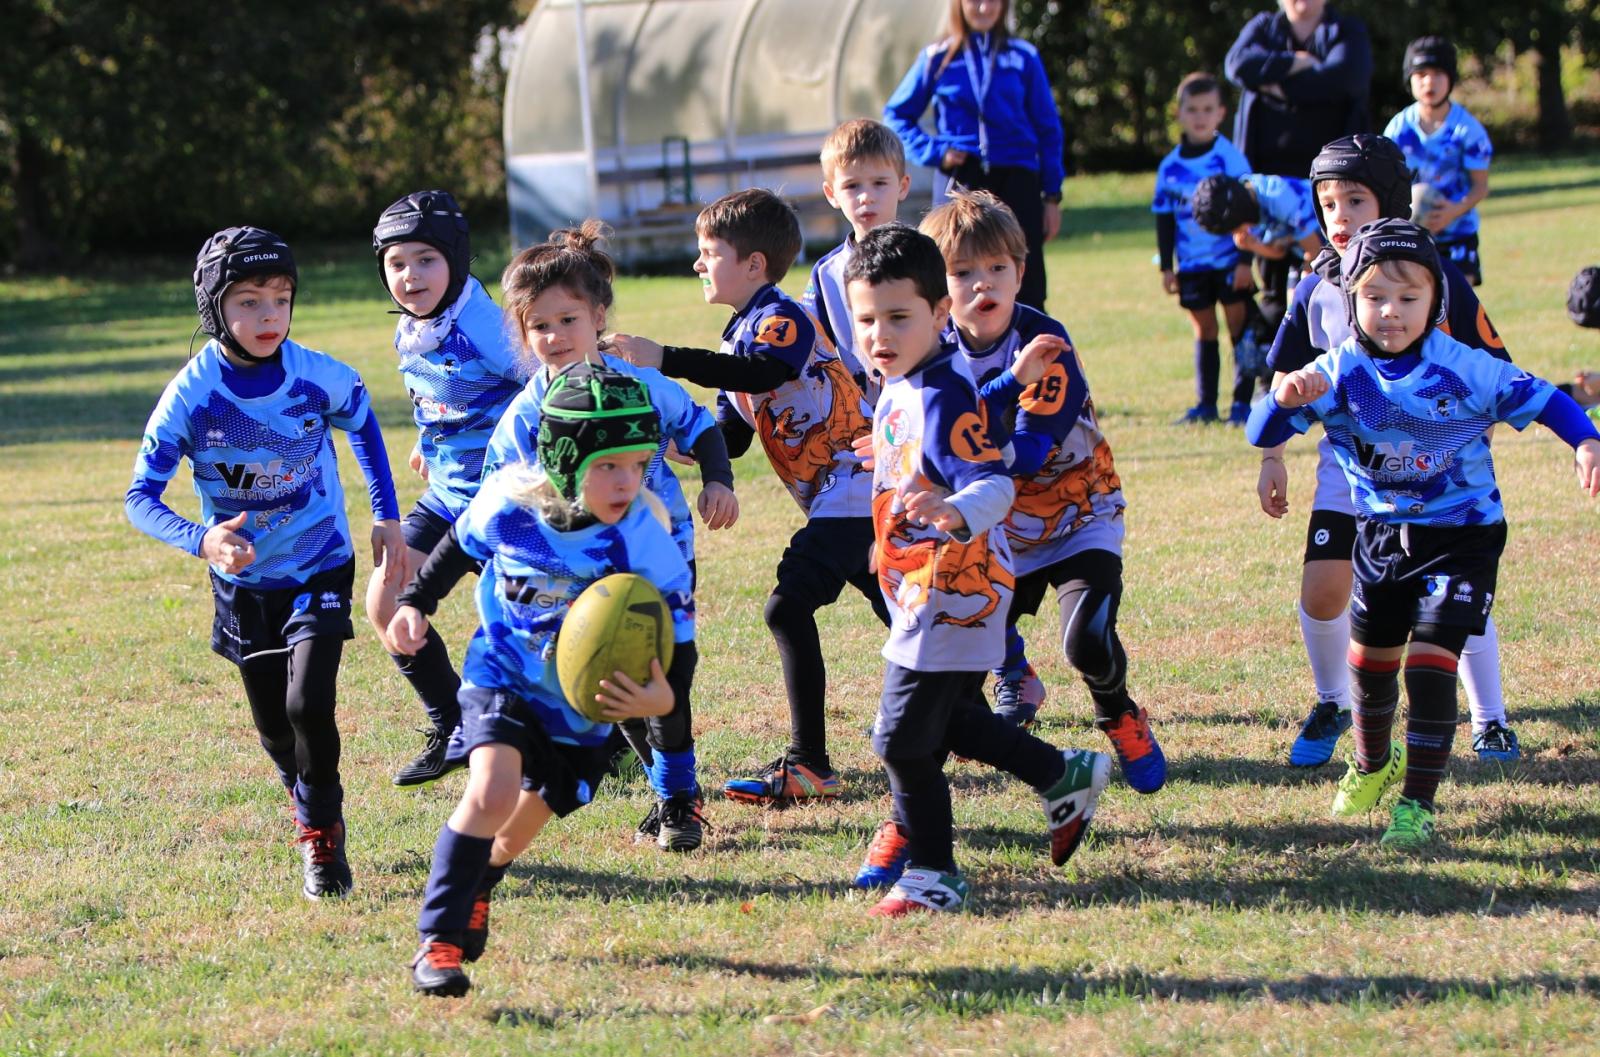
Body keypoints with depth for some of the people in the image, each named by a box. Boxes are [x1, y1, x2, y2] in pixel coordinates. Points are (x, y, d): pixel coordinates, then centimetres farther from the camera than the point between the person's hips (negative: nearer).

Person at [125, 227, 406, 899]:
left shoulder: (319, 377, -17)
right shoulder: (190, 396, -21)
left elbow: (362, 424, 7)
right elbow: (140, 499, -19)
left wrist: (387, 517, 5)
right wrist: (201, 540, -38)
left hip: (320, 569, -1)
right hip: (243, 584, 1)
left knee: (309, 703, -17)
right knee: (274, 724, 11)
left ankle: (322, 833, 7)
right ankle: (310, 804, 43)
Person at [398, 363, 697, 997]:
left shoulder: (641, 538, -24)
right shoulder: (508, 504, -18)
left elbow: (676, 634, -19)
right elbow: (461, 546, 7)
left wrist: (664, 695, -38)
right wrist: (417, 603, 9)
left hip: (583, 706, 1)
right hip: (502, 677, -1)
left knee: (517, 832, 15)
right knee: (492, 794, -27)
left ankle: (475, 889, 51)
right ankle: (438, 939, -18)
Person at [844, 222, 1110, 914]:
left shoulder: (943, 400, -23)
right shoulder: (897, 391, 6)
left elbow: (994, 486, -34)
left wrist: (952, 511, -54)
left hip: (949, 594, -10)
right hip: (929, 589, 10)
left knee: (905, 739, -4)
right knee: (950, 722, 22)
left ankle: (932, 876, 7)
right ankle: (1066, 777, 34)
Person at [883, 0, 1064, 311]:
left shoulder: (1022, 57, 4)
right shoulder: (938, 58, 4)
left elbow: (1048, 129, 7)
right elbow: (896, 115, 12)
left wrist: (1052, 196, 4)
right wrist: (934, 152, -3)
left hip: (1016, 182, 0)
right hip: (962, 180, 0)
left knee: (1027, 289, -6)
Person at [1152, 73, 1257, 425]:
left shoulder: (1230, 158, -6)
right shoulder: (1170, 166, 4)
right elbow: (1164, 218, 11)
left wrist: (1245, 260, -9)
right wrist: (1166, 266, 8)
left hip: (1230, 261, -3)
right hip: (1191, 264, 3)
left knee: (1239, 326, -2)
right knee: (1203, 331, 9)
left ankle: (1242, 401, 2)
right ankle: (1206, 403, 13)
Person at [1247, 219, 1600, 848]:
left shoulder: (1465, 369, -17)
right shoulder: (1339, 373, -12)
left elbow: (1540, 399, -6)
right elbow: (1262, 435, -16)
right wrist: (1285, 399, -38)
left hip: (1461, 536, -3)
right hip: (1381, 535, 4)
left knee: (1431, 663, -14)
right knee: (1370, 660, 17)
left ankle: (1419, 802, -4)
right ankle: (1374, 763, 46)